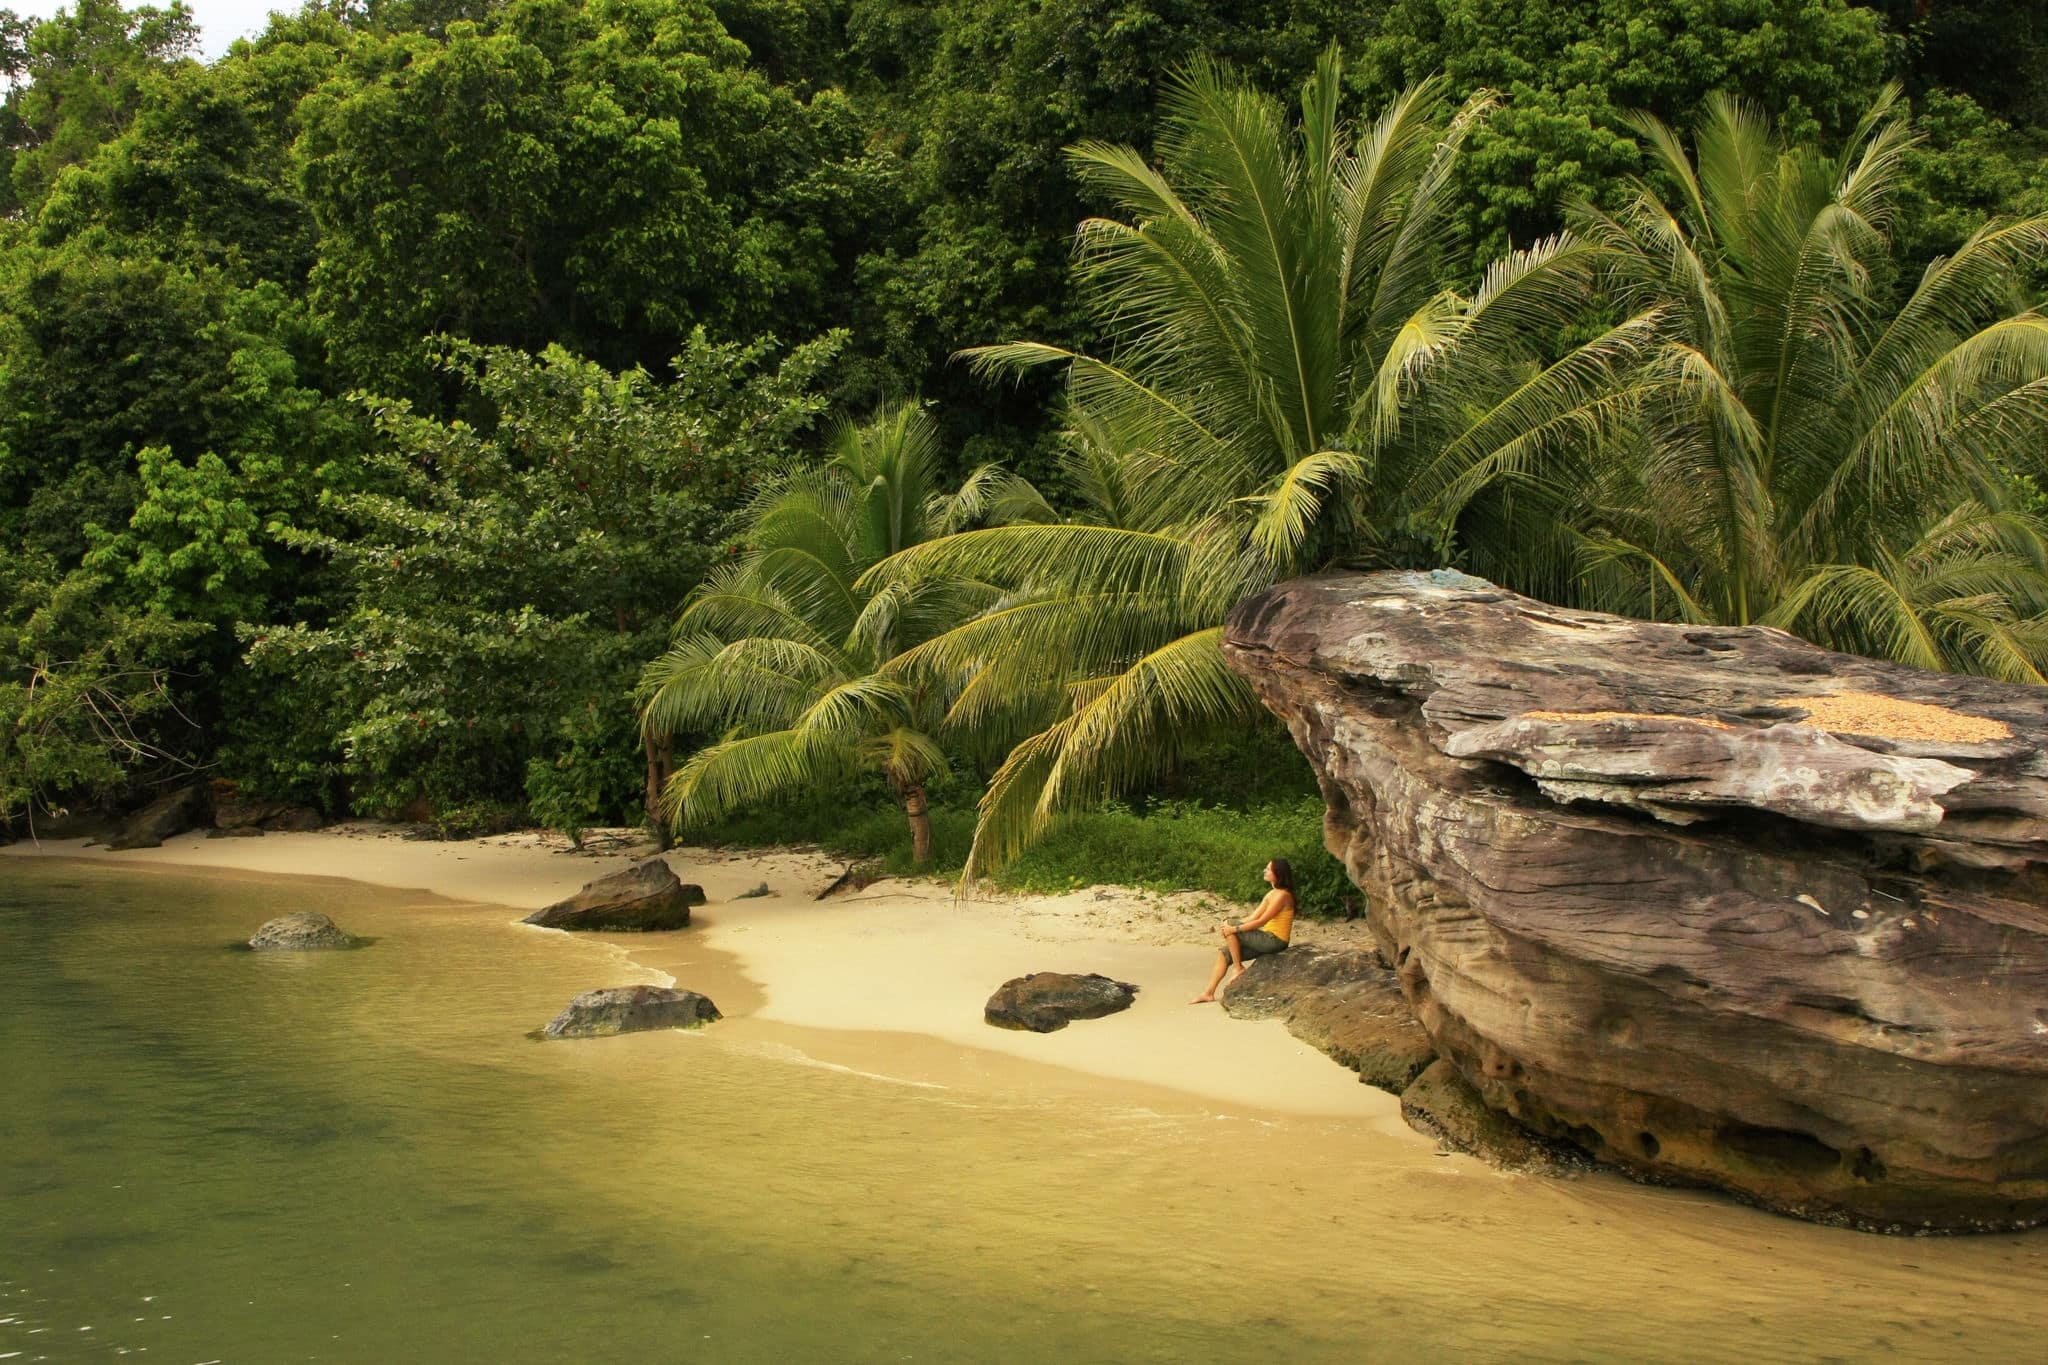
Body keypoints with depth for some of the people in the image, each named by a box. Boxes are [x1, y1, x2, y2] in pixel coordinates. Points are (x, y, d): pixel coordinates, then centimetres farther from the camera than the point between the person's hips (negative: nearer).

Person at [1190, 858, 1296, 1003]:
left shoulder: (1282, 895, -14)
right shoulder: (1271, 894, 15)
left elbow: (1261, 921, -19)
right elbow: (1253, 918, 11)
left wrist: (1235, 928, -19)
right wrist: (1230, 926, -1)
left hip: (1275, 940, -9)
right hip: (1267, 939, 9)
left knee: (1230, 930, -16)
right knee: (1223, 952, 4)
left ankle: (1239, 968, -5)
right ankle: (1208, 993, 4)